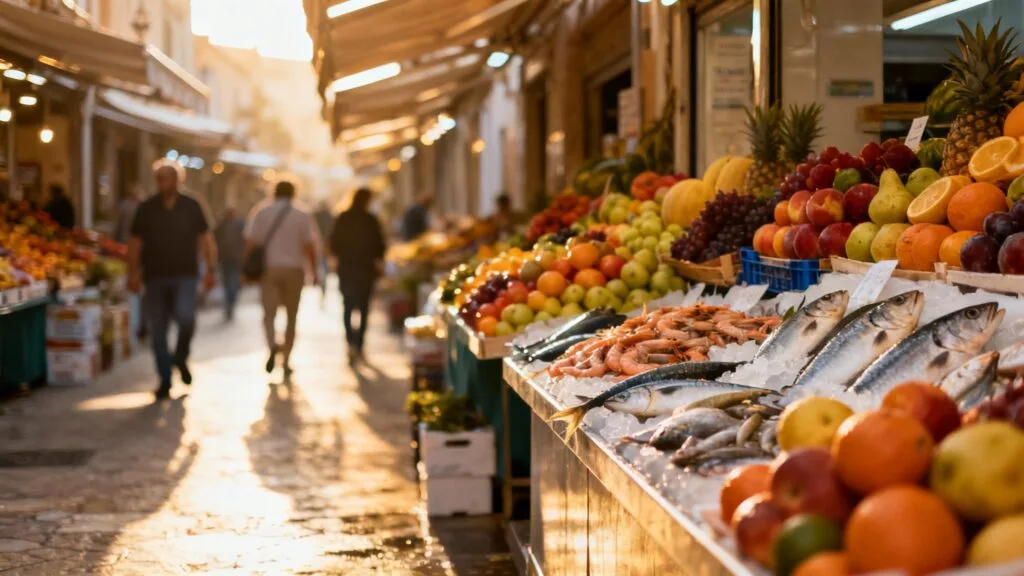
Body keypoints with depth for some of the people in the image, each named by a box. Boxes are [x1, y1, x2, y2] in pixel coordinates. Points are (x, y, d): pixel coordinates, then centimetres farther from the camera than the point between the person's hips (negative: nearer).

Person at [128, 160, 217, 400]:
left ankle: (180, 358, 6)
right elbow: (135, 243, 7)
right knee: (157, 331, 2)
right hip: (155, 278, 2)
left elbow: (205, 239, 7)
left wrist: (210, 269, 0)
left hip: (185, 275, -2)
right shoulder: (146, 209, 5)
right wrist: (133, 273, 0)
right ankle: (165, 381, 13)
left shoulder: (191, 207, 5)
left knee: (186, 317, -23)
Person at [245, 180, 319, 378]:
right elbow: (309, 246, -5)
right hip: (293, 269, 0)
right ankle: (286, 361, 11)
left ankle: (272, 345, -30)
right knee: (291, 318, 11)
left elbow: (250, 243, -3)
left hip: (268, 269, 0)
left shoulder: (261, 212, 2)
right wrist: (314, 272, 3)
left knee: (269, 313, 0)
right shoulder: (302, 216, 0)